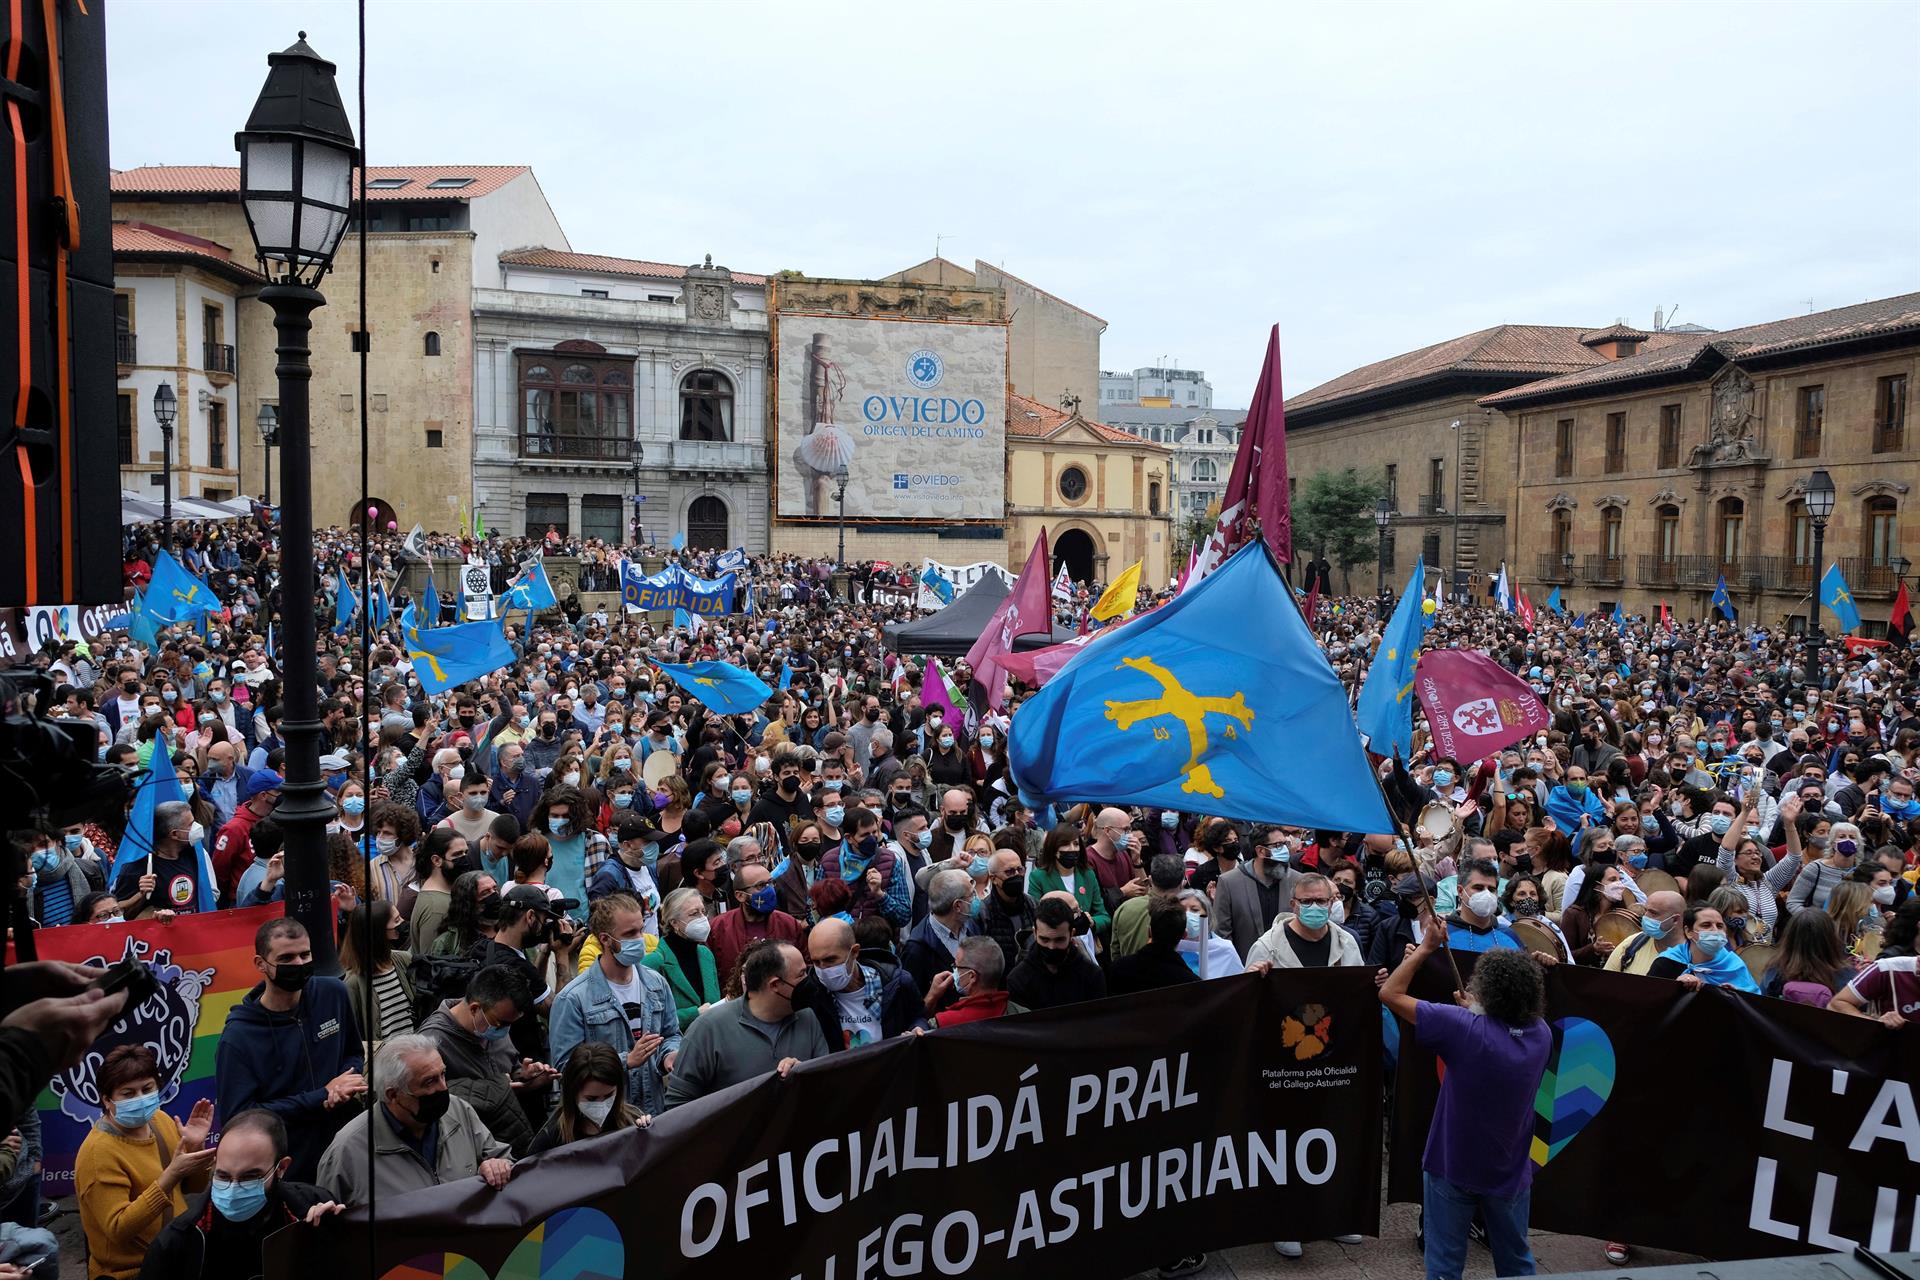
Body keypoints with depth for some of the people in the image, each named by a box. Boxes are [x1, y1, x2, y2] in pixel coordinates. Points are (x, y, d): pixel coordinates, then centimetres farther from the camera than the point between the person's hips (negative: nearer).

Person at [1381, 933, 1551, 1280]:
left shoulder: (1465, 1028, -27)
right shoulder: (1542, 1036, -11)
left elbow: (1390, 993, -19)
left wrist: (1426, 947, -12)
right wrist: (1474, 1010, 6)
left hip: (1453, 1167, -4)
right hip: (1510, 1173, 4)